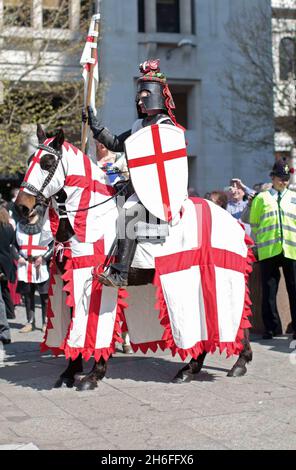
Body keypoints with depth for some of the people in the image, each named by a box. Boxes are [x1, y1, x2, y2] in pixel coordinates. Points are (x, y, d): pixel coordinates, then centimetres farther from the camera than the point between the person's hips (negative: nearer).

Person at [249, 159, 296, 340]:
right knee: (269, 291, 2)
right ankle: (272, 328, 11)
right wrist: (259, 243, 12)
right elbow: (254, 224, 15)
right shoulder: (261, 198, 11)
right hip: (268, 251, 0)